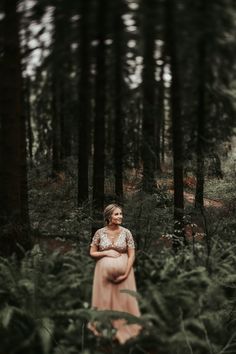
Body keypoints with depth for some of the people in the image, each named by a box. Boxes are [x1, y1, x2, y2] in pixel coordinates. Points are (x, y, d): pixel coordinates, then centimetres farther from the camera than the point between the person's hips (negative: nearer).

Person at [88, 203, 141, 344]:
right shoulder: (100, 233, -3)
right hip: (104, 272, 0)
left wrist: (125, 274, -13)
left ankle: (123, 330, 15)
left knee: (123, 300, 2)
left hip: (123, 272, 0)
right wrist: (106, 253, -13)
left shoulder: (126, 232, -3)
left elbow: (132, 255, -4)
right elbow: (92, 253, 2)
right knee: (105, 300, 5)